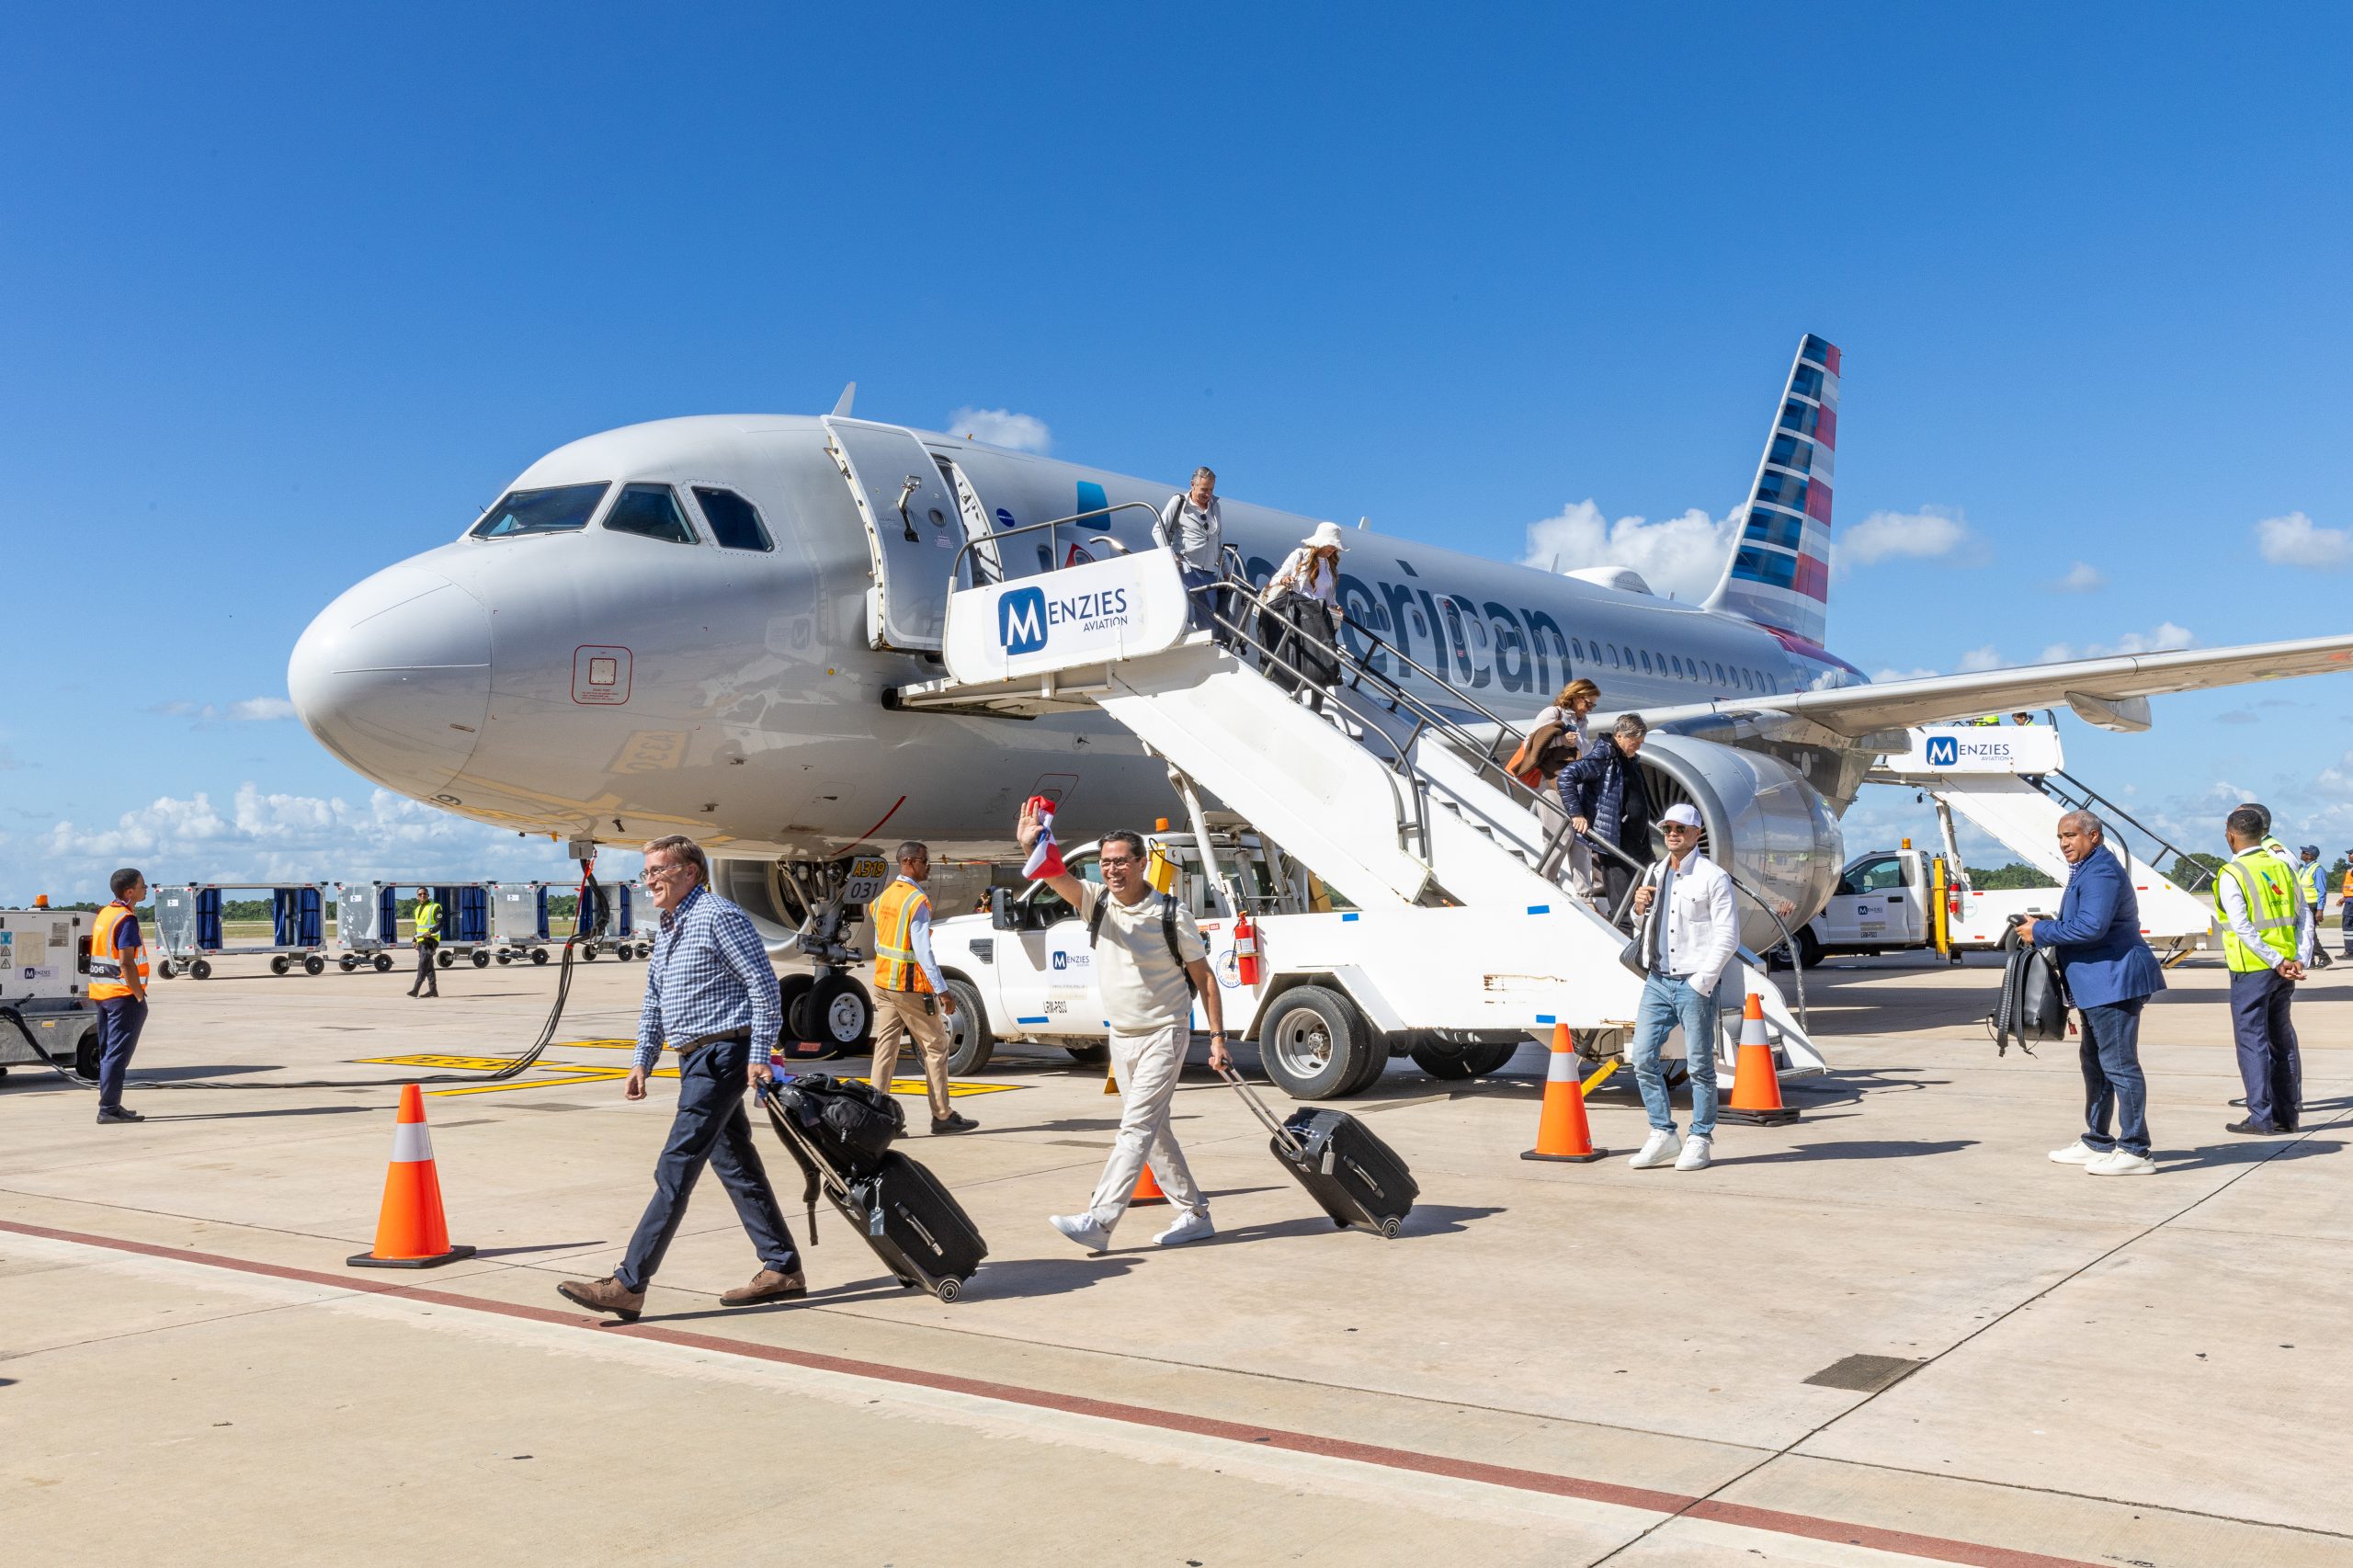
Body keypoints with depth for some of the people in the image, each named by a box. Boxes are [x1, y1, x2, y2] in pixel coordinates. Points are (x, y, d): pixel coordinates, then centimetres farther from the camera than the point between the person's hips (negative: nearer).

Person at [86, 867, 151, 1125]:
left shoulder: (104, 914, 13)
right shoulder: (126, 920, -15)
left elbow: (98, 954, 18)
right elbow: (126, 963, -21)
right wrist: (140, 997, -16)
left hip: (102, 993, 9)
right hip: (123, 995, -9)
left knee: (108, 1052, 14)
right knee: (118, 1053, -7)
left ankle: (110, 1106, 20)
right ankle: (109, 1109, -7)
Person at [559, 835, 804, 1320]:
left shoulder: (719, 916, -12)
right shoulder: (666, 928, 17)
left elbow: (764, 985, -15)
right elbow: (654, 1001, 23)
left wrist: (759, 1055, -18)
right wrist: (642, 1061, 16)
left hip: (722, 1056, -10)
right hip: (697, 1061, 10)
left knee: (675, 1170, -9)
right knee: (737, 1167, 12)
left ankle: (628, 1285, -8)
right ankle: (783, 1270, 19)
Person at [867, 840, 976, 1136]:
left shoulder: (885, 896, 10)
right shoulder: (917, 900, -16)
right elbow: (923, 950, -21)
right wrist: (942, 990, -20)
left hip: (883, 984, 8)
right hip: (912, 987, -8)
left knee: (885, 1048, 6)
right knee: (935, 1047, 4)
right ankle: (942, 1116, 8)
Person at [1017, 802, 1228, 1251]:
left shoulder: (1172, 913, -11)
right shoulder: (1097, 902, -1)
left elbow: (1204, 978, -5)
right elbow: (1057, 877, -20)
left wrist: (1217, 1037, -9)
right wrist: (1031, 846, -40)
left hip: (1164, 1034, -6)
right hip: (1121, 1035, 6)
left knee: (1136, 1128, -13)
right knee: (1153, 1131, 12)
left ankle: (1098, 1222, -19)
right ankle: (1195, 1215, 23)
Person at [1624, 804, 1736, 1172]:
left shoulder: (1712, 877, -6)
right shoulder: (1654, 874, 14)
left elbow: (1728, 935, -10)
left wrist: (1702, 980, -14)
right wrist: (1640, 907, 4)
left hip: (1694, 983, -6)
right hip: (1657, 980, 6)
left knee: (1699, 1065, 1)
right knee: (1643, 1057, 2)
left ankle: (1700, 1140, 12)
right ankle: (1663, 1134, 12)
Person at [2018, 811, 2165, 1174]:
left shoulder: (2101, 872, -17)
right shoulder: (2086, 870, 19)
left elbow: (2091, 926, -26)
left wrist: (2041, 932, -16)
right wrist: (2045, 931, 10)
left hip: (2115, 980, -12)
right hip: (2100, 984, 12)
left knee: (2119, 1063, -8)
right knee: (2094, 1061, 18)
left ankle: (2135, 1151, -4)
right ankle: (2096, 1142, 28)